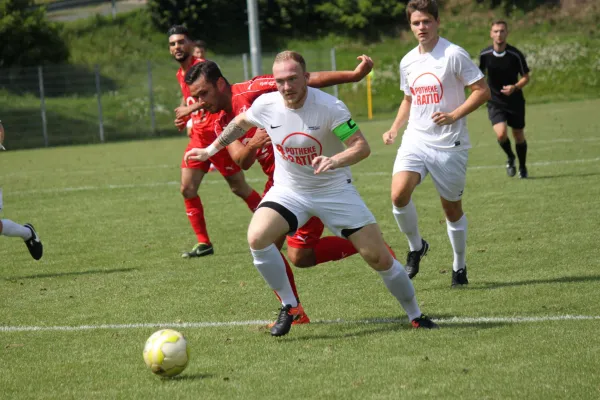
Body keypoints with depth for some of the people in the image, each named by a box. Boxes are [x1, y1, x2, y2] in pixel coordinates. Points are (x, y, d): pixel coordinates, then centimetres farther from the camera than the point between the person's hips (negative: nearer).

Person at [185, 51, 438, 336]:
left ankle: (415, 315, 19)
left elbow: (362, 146, -26)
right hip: (289, 191, 3)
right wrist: (211, 149, 17)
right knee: (256, 238, -25)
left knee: (379, 257, -6)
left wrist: (335, 160, -45)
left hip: (334, 191, -2)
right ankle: (289, 306, -6)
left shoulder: (329, 107, -23)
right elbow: (241, 122, 12)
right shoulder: (265, 105, -11)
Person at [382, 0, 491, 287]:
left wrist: (454, 116, -20)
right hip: (415, 140, 4)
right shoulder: (408, 61, 9)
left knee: (452, 208, 7)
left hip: (449, 143, -4)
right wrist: (394, 129, 9)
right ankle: (416, 247, 5)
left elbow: (483, 91, -9)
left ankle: (459, 267, 27)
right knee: (399, 194, -19)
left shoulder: (453, 55, -9)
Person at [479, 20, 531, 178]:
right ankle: (510, 158, 13)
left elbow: (526, 77, -6)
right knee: (501, 134, -19)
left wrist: (515, 87, -24)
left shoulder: (515, 55, -14)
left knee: (519, 136, 10)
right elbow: (481, 74, 12)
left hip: (515, 101, 0)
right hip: (495, 102, 0)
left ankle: (522, 168, 34)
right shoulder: (484, 54, -8)